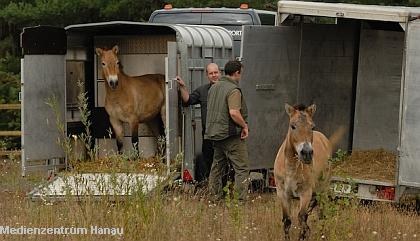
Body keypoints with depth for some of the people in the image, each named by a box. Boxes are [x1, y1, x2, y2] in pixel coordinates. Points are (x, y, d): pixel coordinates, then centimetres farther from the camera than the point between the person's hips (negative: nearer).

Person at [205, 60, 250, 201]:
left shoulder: (214, 88, 12)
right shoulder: (233, 90, -15)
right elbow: (234, 113, -25)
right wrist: (244, 126, -13)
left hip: (215, 133, 9)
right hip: (231, 134, -9)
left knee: (217, 166, 17)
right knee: (242, 168, -5)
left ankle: (215, 197, 20)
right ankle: (241, 199, -11)